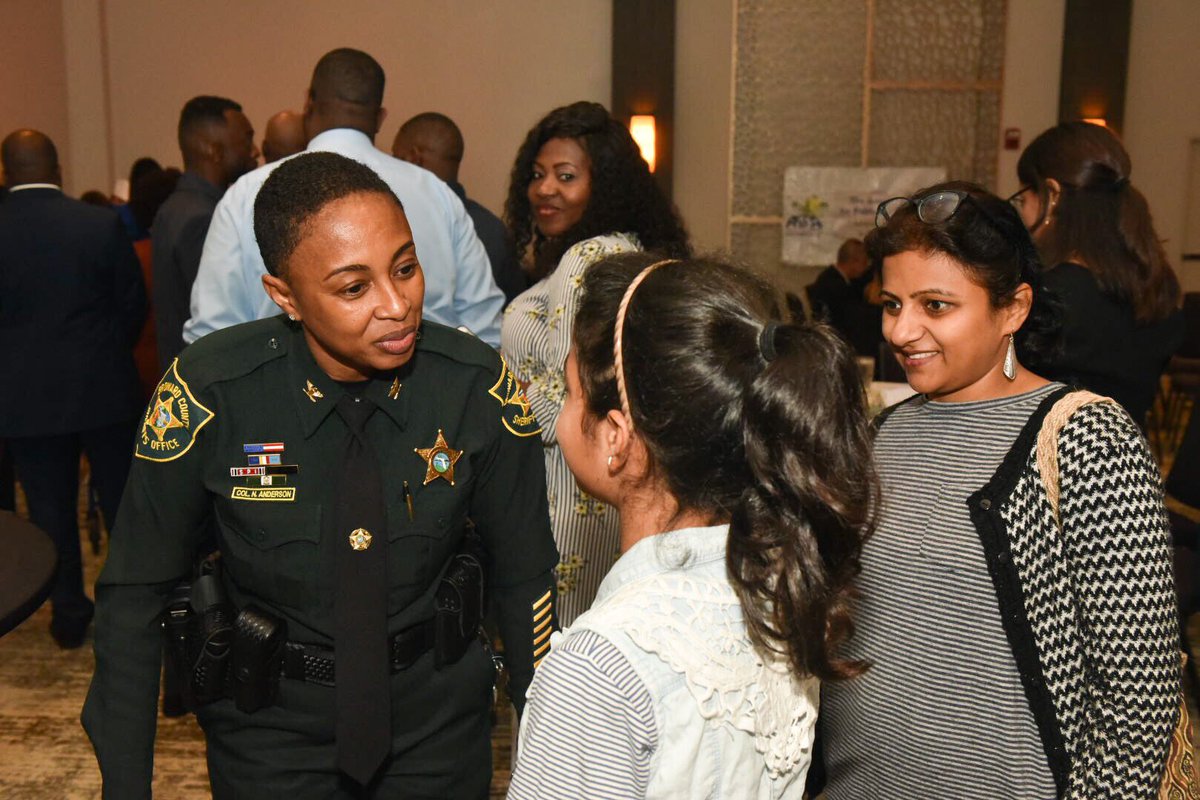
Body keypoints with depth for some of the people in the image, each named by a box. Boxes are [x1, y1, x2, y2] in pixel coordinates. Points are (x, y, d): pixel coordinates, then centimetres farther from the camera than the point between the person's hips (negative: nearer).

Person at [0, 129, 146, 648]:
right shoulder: (103, 224, -10)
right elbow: (134, 303, -3)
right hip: (103, 389, 0)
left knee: (51, 510, 12)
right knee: (123, 499, 13)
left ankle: (69, 615, 21)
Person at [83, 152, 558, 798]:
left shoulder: (477, 387, -18)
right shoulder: (209, 393, -21)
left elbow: (525, 580, -7)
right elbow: (134, 595, -10)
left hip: (438, 720, 1)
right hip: (269, 727, -1)